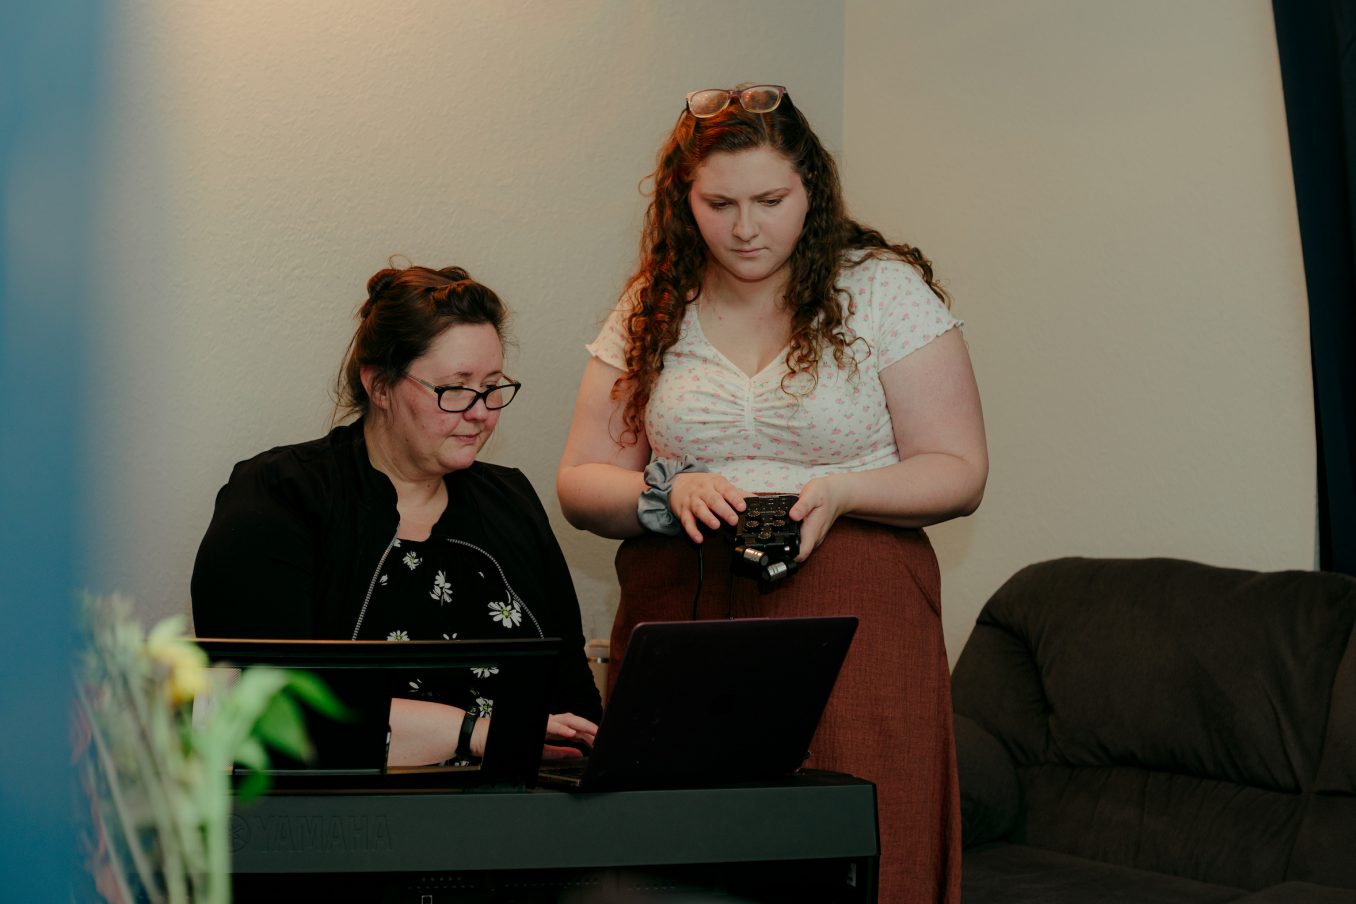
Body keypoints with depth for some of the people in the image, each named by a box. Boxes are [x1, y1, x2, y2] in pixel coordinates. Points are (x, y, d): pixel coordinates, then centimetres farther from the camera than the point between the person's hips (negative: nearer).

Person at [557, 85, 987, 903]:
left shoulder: (884, 290, 2)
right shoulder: (651, 311, 11)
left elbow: (959, 472, 0)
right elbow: (581, 482, 9)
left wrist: (840, 492, -17)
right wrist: (668, 493, -11)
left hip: (851, 619, -2)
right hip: (681, 615, 2)